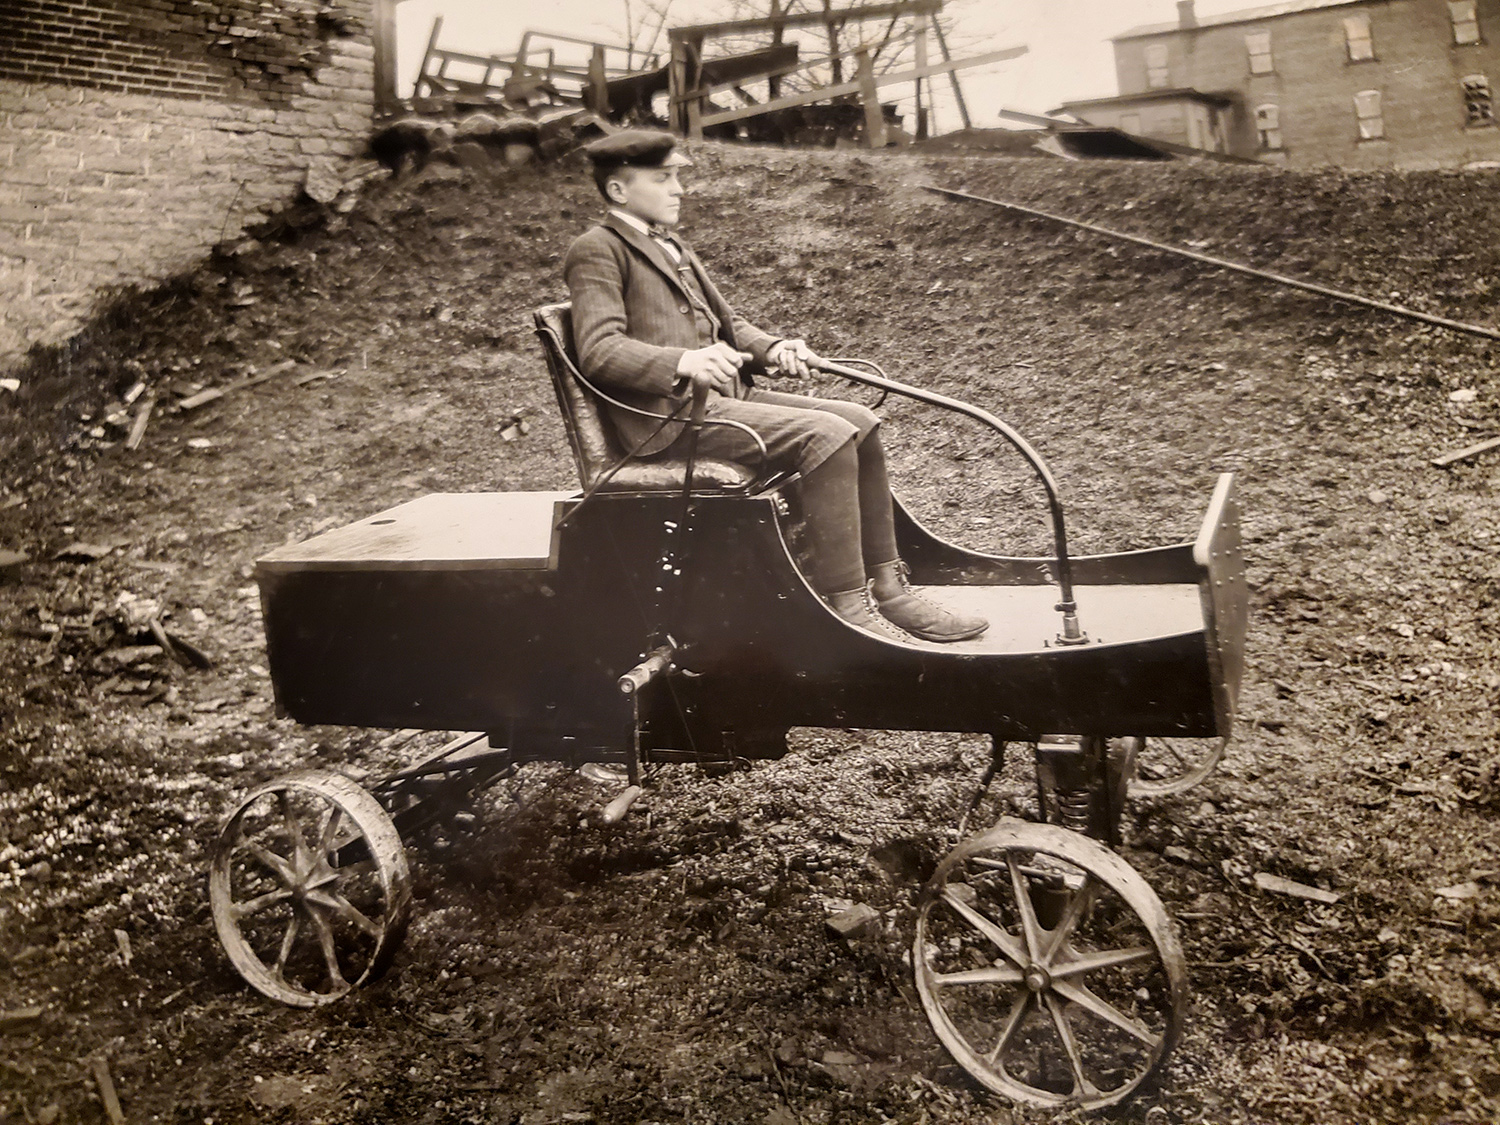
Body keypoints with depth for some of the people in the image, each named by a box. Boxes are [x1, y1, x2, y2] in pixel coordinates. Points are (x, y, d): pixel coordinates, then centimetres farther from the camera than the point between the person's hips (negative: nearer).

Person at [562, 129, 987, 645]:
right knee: (828, 435, -23)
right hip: (672, 414, -9)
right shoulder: (596, 250, -3)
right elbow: (599, 349, -17)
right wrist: (683, 361, -33)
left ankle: (887, 587, 1)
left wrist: (772, 350, 4)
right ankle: (844, 606, -19)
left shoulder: (672, 247, 27)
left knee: (860, 421, -3)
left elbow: (729, 323, 27)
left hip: (726, 394, 9)